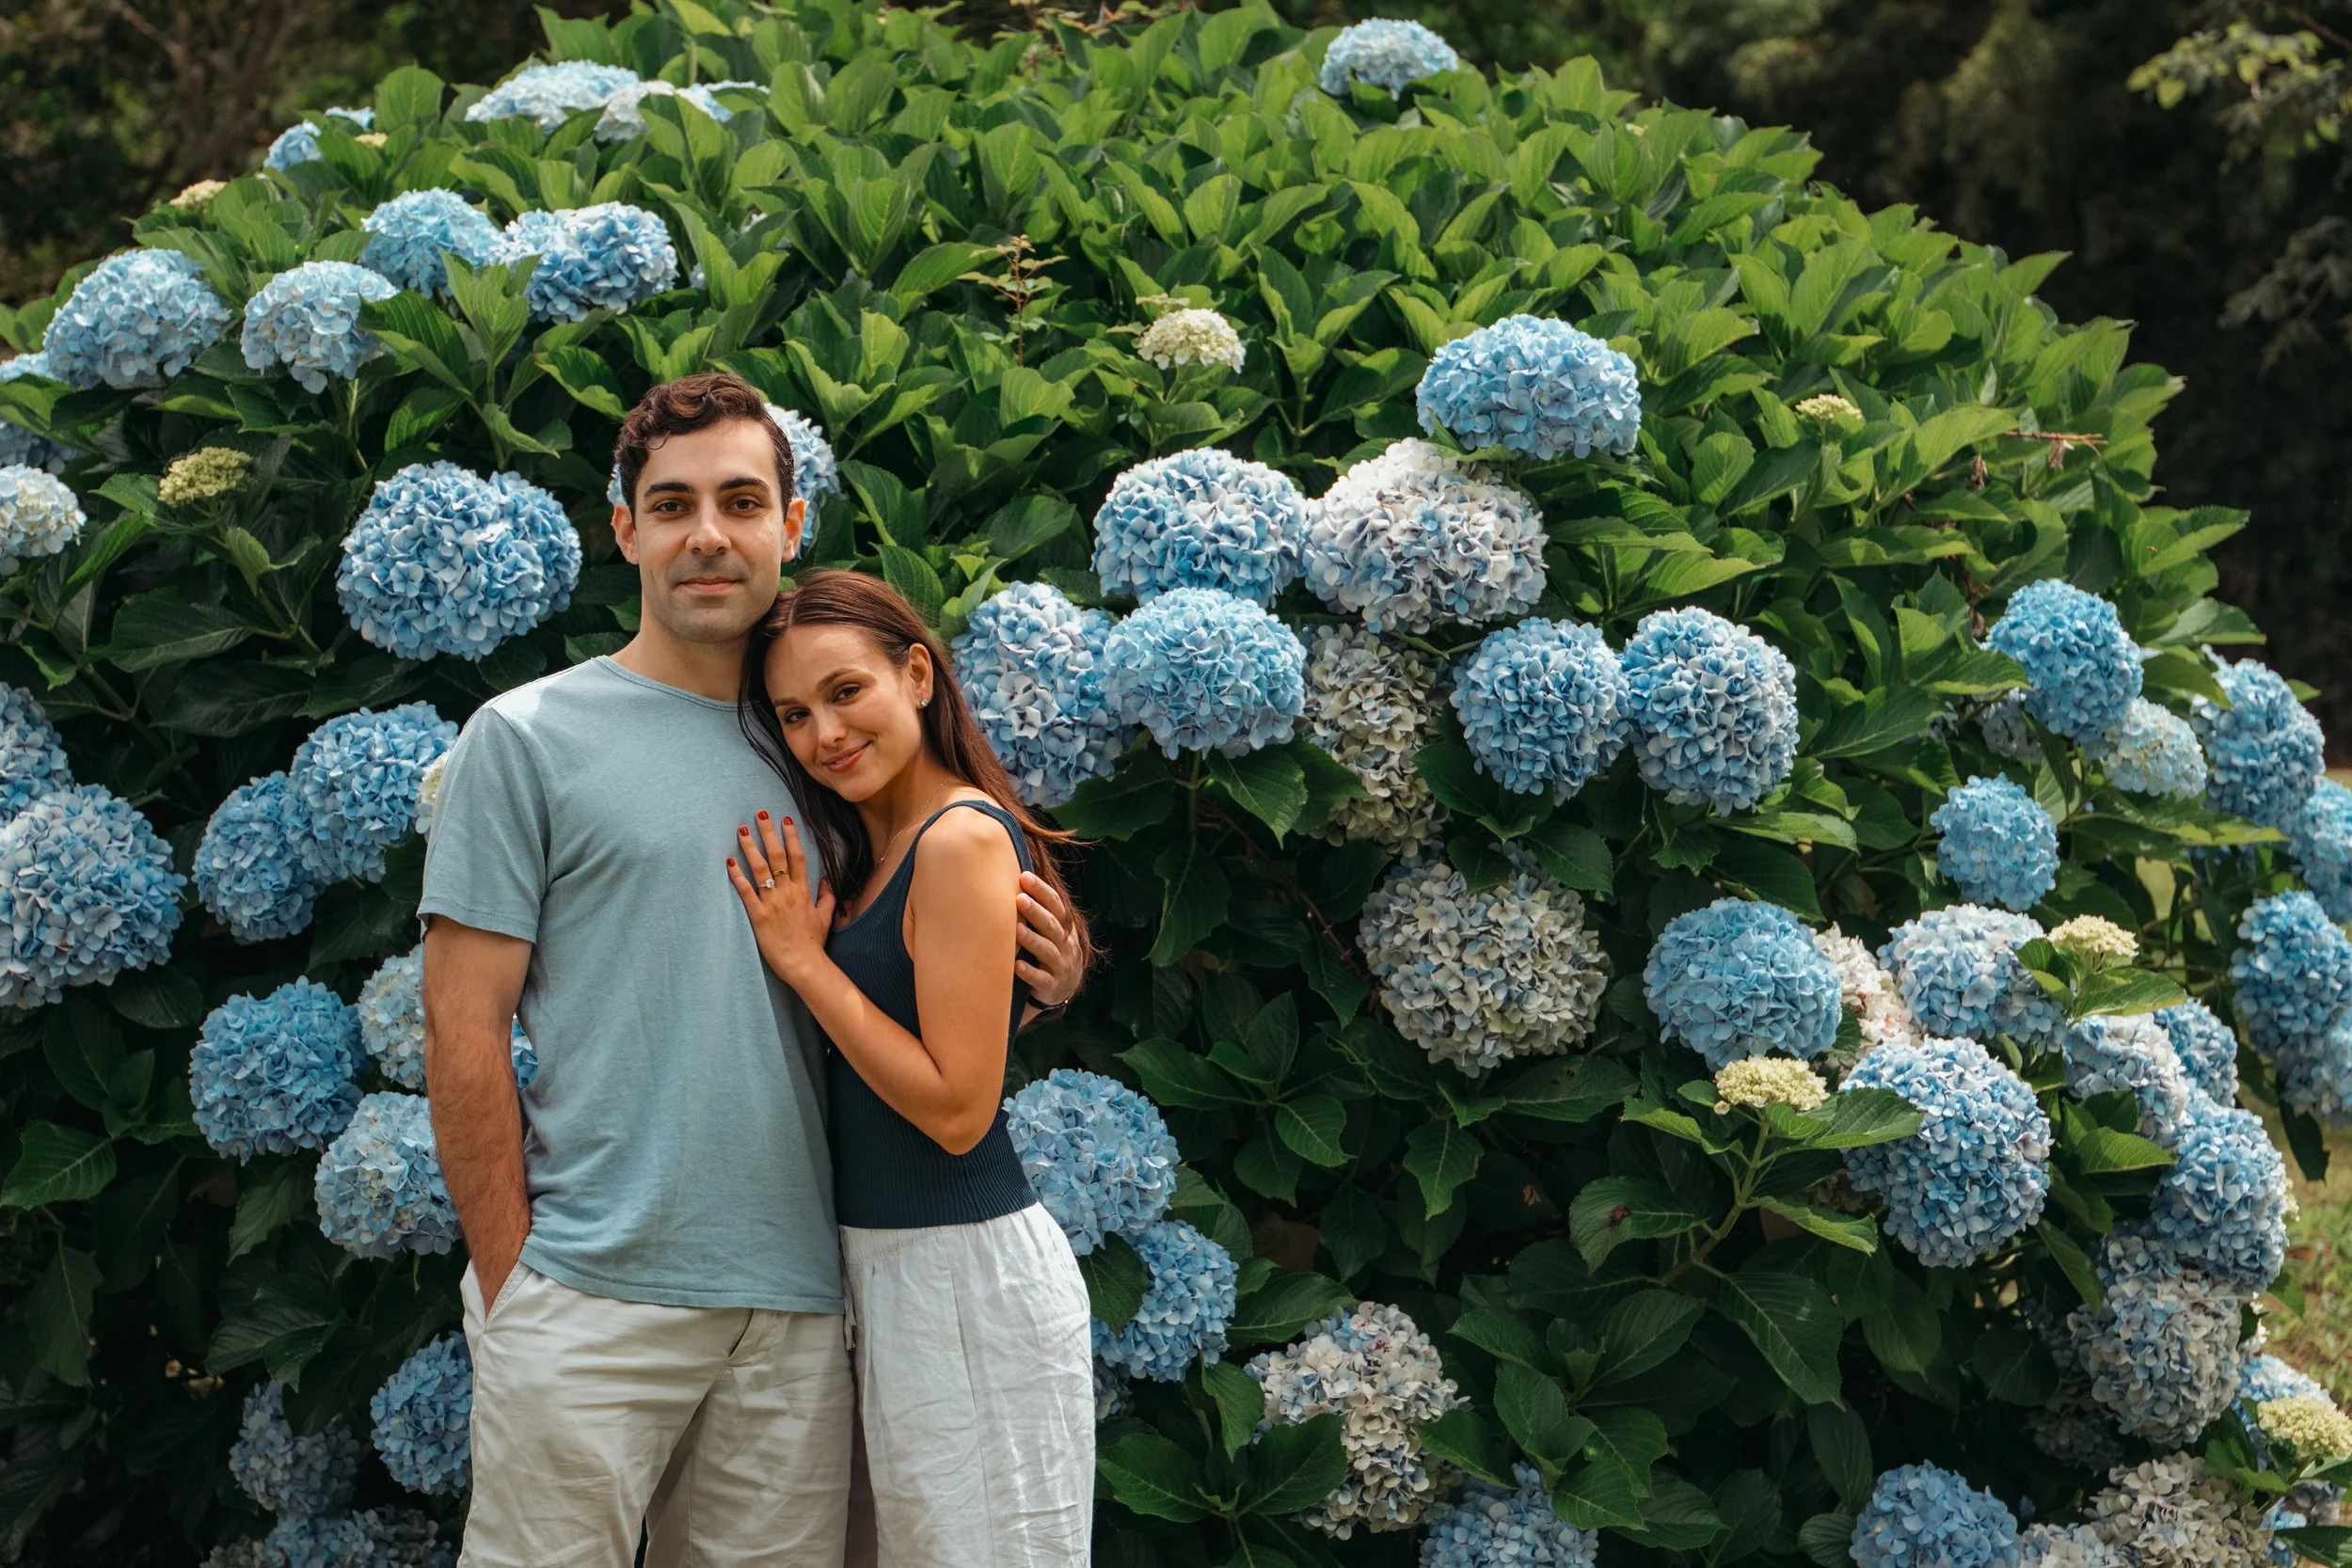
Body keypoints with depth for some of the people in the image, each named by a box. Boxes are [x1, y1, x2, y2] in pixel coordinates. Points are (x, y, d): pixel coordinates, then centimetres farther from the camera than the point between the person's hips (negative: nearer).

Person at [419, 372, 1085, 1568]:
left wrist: (1027, 986, 0)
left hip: (795, 1301, 4)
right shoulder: (528, 738, 1)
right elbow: (465, 1032, -4)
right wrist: (511, 1285, -9)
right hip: (589, 1298, -4)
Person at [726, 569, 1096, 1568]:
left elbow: (956, 1107, -20)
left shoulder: (962, 839, -16)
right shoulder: (867, 851, 13)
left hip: (965, 1274, -10)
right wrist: (804, 947, 2)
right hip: (887, 1268, 10)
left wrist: (803, 959, -14)